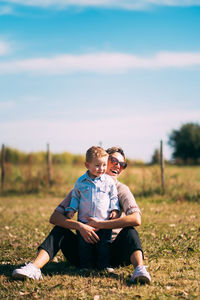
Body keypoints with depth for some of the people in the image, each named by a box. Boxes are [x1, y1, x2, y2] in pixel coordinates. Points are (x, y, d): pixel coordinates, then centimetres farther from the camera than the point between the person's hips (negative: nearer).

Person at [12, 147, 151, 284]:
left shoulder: (122, 190, -1)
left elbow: (136, 219, -21)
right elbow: (55, 217, -8)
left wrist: (99, 224, -23)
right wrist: (79, 226, -27)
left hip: (111, 254, -1)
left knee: (129, 231, -27)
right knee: (59, 230, -19)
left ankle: (139, 268, -49)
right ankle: (34, 267, -38)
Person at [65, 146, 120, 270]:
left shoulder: (109, 181, 1)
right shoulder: (81, 181, 2)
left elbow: (113, 197, 10)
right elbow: (75, 197, 13)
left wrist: (115, 209, -3)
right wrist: (71, 209, 1)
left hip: (104, 221, -1)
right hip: (84, 221, 1)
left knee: (104, 245, 3)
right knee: (84, 245, 5)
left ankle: (104, 265, 15)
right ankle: (86, 265, 16)